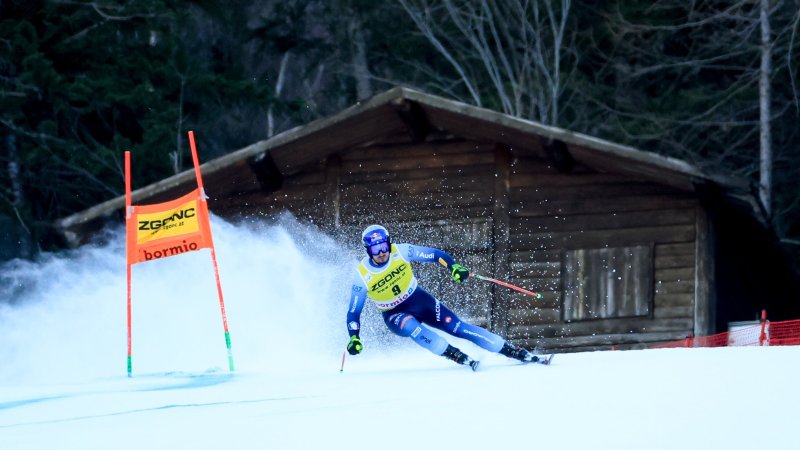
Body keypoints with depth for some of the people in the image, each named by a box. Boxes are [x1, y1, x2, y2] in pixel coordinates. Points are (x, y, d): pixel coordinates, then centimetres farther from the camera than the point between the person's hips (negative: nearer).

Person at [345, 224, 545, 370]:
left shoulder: (400, 252, -16)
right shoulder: (362, 276, -19)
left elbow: (435, 255, -9)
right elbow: (353, 312, -10)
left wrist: (454, 266, -26)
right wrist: (354, 338, -23)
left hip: (419, 299, 1)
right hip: (394, 314, -1)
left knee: (457, 326, -13)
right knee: (411, 327, -37)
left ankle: (518, 353, -13)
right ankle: (460, 358, -34)